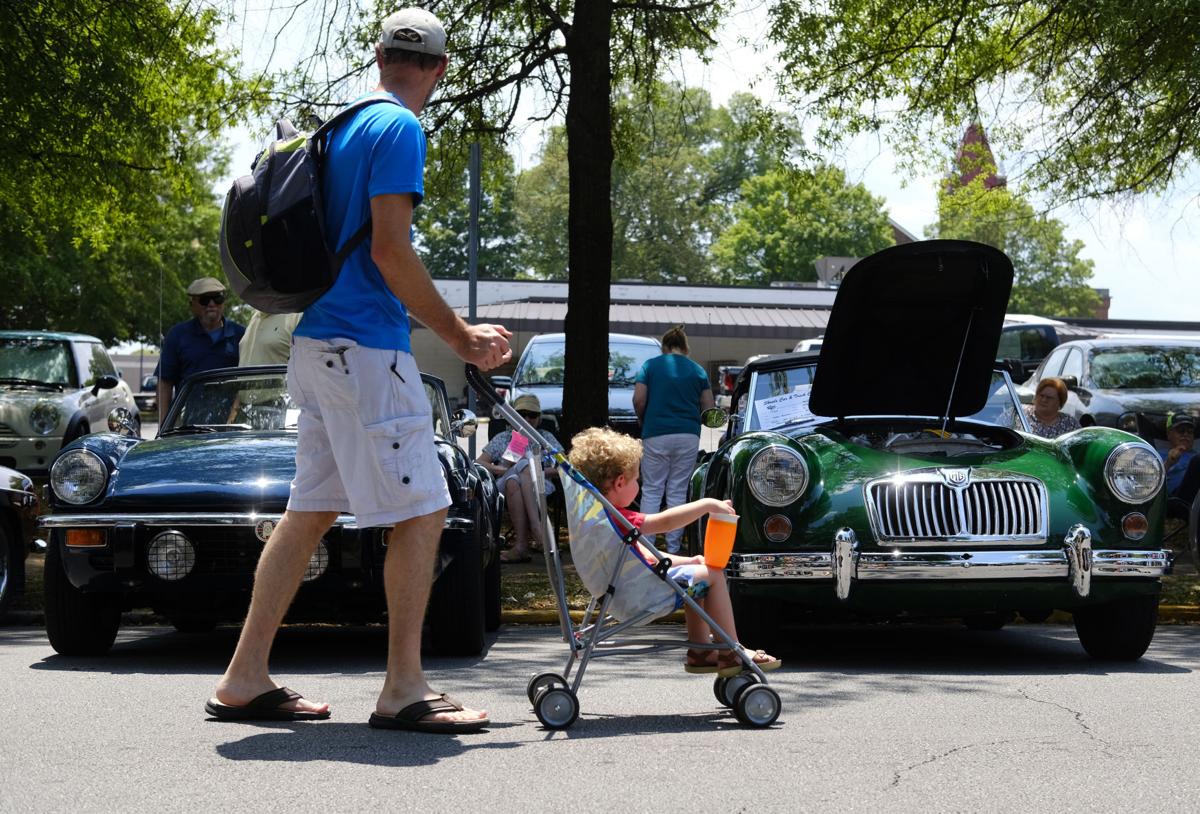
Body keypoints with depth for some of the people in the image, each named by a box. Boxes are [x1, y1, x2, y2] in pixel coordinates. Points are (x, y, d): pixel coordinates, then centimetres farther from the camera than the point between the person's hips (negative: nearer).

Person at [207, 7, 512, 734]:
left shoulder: (342, 126, 17)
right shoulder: (399, 129, -11)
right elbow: (390, 249, -18)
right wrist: (461, 337, -12)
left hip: (318, 343, 9)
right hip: (367, 347, -9)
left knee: (311, 510, 12)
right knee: (421, 511, -4)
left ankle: (246, 680, 13)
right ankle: (404, 692, -3)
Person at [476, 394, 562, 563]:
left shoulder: (545, 438, 24)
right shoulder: (503, 438, 24)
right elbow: (479, 464, 11)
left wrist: (541, 471, -7)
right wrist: (504, 470, -7)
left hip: (540, 487, 0)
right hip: (504, 488, 0)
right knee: (513, 480, -38)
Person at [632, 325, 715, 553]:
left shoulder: (650, 366, 2)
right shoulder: (698, 371, 9)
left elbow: (638, 400, -5)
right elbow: (709, 409, 7)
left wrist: (644, 421, 13)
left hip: (656, 434, -2)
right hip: (688, 434, 2)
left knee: (651, 491, 4)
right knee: (678, 492, 6)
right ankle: (673, 547, 6)